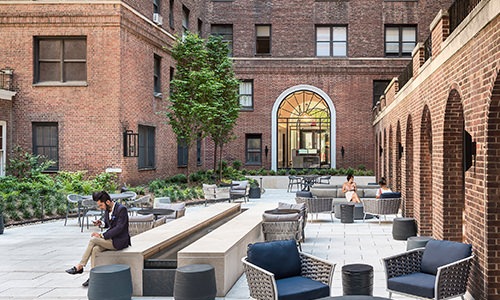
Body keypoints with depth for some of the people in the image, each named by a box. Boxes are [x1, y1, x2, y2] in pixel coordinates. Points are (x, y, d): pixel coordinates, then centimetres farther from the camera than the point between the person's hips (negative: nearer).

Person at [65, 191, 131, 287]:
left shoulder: (122, 209, -17)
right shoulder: (107, 210, 8)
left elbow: (119, 228, -22)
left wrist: (102, 235, -21)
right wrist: (101, 224, 0)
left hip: (119, 241, -8)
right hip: (111, 238, 8)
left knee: (93, 240, -18)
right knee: (95, 249, -18)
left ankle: (80, 266, -6)